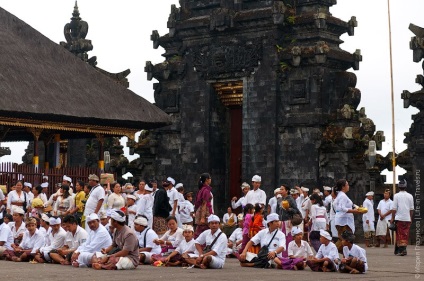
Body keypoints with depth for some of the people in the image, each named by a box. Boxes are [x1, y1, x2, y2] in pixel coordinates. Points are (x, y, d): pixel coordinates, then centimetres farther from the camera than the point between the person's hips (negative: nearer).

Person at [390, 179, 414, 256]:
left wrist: (392, 218, 1)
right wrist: (411, 218, 17)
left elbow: (394, 208, -6)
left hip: (399, 218, -2)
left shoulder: (396, 196, -5)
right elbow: (412, 209, 7)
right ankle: (404, 249, 6)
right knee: (406, 234, 9)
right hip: (407, 218, 2)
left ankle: (400, 249, -9)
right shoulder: (410, 196, 4)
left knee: (400, 234, 1)